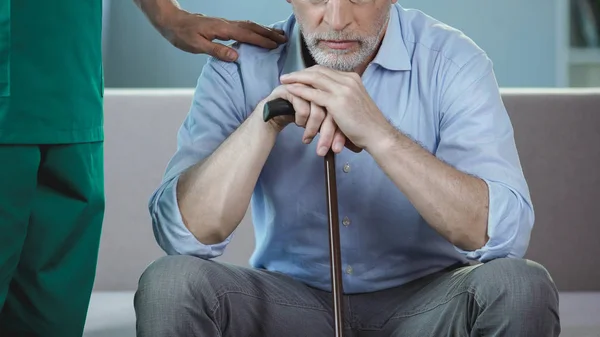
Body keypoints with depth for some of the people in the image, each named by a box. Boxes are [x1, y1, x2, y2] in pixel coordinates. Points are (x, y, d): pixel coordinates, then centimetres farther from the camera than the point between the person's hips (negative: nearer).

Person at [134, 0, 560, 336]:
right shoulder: (239, 68, -7)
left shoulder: (451, 62, -12)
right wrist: (267, 118, -28)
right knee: (169, 285, -26)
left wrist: (377, 133, -34)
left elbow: (502, 233, -25)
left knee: (520, 288, -30)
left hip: (422, 302, 0)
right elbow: (183, 233, -17)